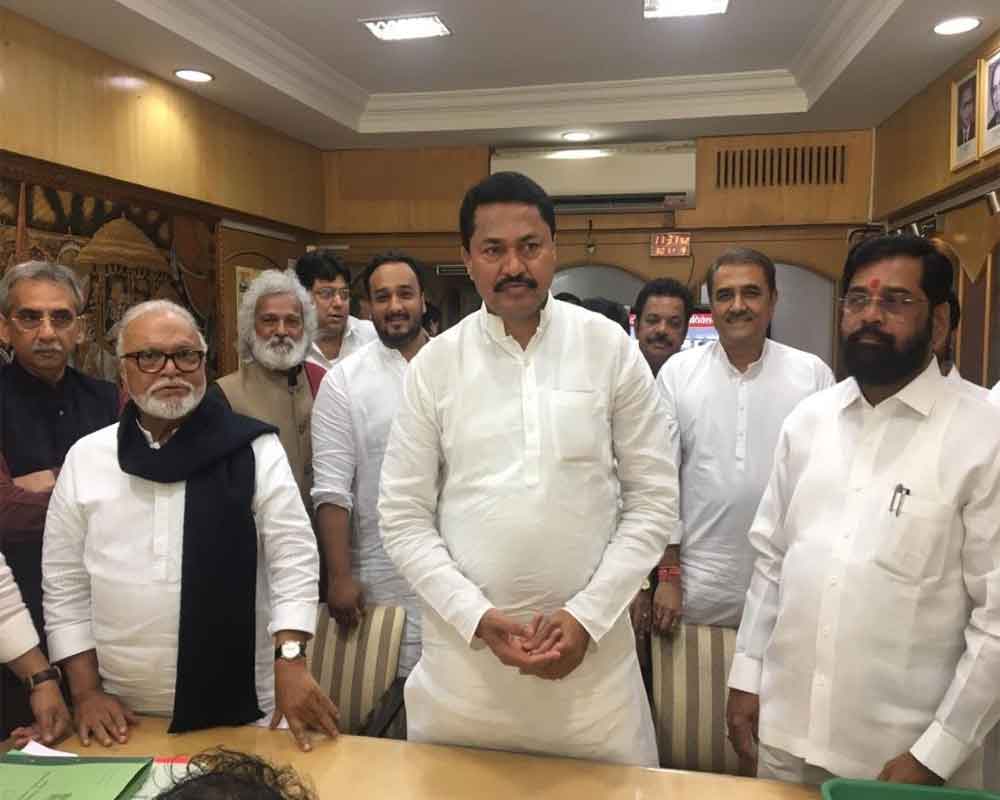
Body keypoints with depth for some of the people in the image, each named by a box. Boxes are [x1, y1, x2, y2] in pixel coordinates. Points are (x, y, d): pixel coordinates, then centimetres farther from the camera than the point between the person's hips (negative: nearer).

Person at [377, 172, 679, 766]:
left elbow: (655, 499, -1)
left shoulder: (610, 348, -3)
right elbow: (403, 517, 0)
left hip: (592, 643, 0)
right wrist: (475, 615, -11)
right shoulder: (435, 364, -2)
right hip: (464, 645, 1)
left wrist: (588, 614, -9)